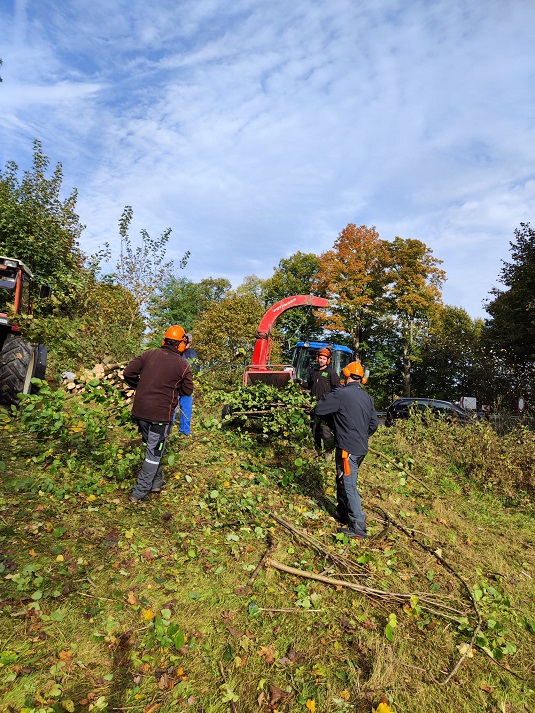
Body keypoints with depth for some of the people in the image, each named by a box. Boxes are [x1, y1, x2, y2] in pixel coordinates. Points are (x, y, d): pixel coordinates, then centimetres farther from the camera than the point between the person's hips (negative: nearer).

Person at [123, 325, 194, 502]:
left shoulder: (149, 354, 0)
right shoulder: (183, 365, -7)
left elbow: (128, 372, -1)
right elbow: (187, 390, 0)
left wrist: (140, 386, 14)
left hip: (140, 411, 4)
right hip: (161, 415, -4)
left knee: (151, 447, 22)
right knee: (154, 453, 8)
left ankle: (156, 482, 33)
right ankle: (139, 492, 11)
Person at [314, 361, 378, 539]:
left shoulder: (341, 394, -17)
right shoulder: (367, 398, 6)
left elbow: (318, 410, -12)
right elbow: (374, 423, 11)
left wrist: (326, 397, 4)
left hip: (348, 449, -8)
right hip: (361, 448, 8)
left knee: (349, 486, 0)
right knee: (343, 482, 22)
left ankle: (358, 528, 6)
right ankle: (344, 514, 36)